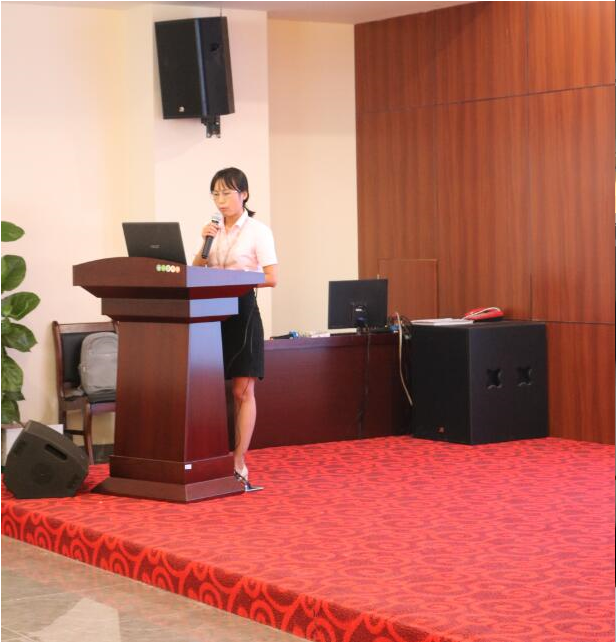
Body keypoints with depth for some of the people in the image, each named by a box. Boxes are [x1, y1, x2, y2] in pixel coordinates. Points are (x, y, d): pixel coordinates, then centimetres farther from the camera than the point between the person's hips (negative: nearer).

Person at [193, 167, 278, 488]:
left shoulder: (258, 230, -3)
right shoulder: (213, 230, 12)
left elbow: (272, 278, -10)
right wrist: (204, 245, -5)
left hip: (242, 311, -5)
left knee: (242, 390, -3)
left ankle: (239, 462, 0)